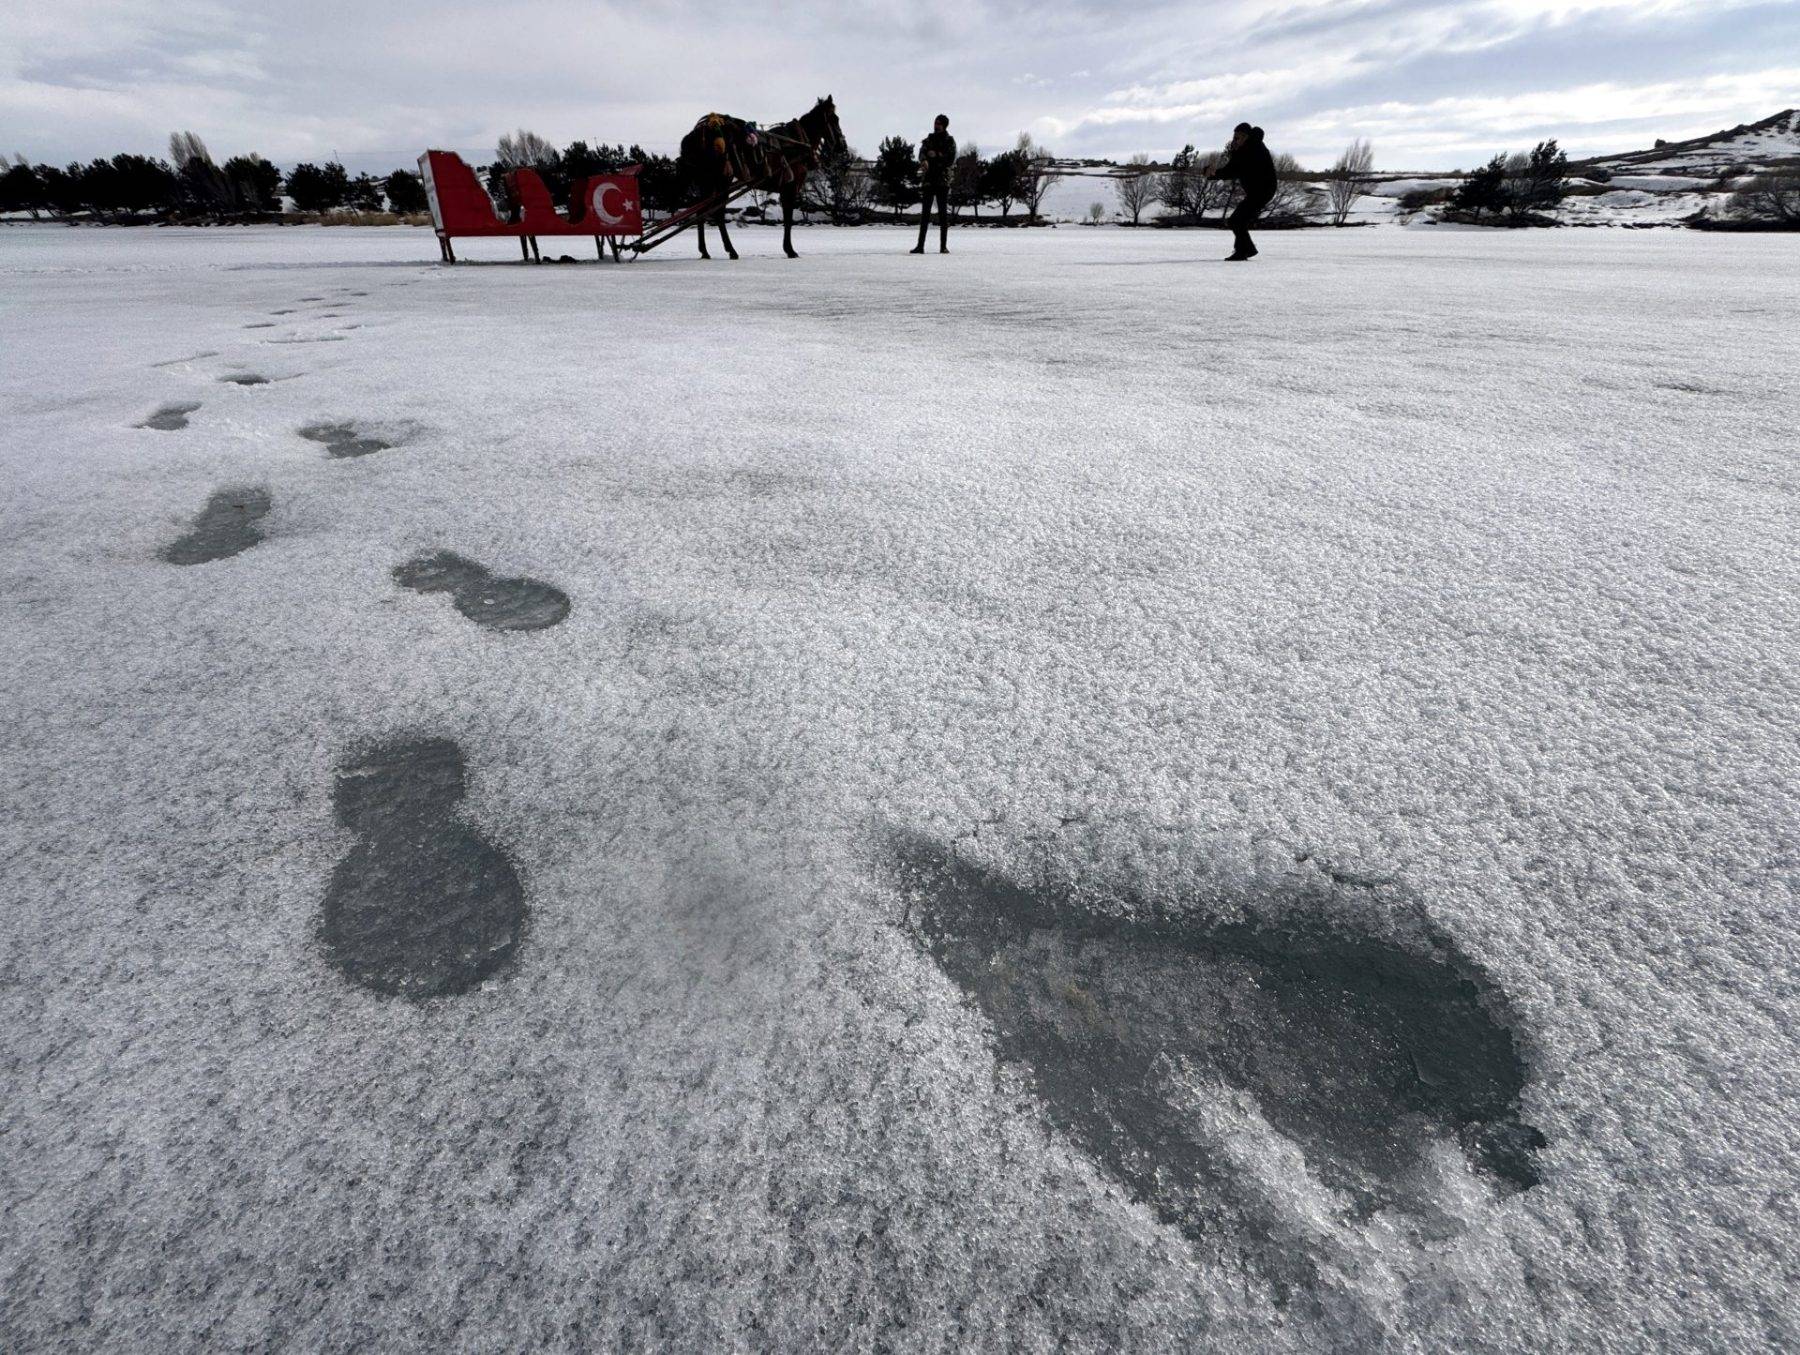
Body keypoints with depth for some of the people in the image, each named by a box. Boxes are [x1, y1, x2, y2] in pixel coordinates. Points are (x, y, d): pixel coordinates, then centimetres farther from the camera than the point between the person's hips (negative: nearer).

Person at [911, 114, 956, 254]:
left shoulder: (950, 141, 6)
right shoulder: (928, 140, 13)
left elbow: (951, 160, -4)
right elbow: (921, 153, -2)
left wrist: (936, 155, -9)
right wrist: (924, 160, -24)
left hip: (943, 180, -2)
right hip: (929, 180, 2)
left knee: (943, 213, -2)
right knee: (925, 213, -2)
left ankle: (943, 246, 0)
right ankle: (920, 245, -5)